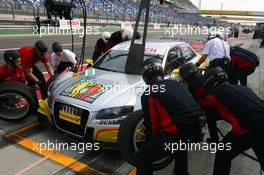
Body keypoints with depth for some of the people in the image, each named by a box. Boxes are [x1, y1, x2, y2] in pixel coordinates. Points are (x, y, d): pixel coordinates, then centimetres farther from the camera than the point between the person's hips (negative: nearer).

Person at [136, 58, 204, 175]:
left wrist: (150, 141, 23)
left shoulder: (149, 94, -1)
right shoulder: (175, 83, 18)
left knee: (142, 157, 7)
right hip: (196, 129, 8)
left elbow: (151, 124, 3)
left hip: (179, 132, -7)